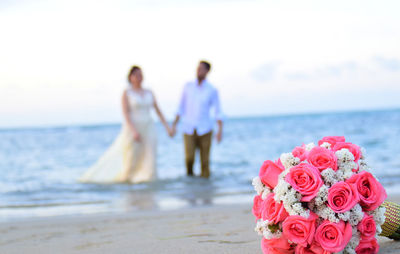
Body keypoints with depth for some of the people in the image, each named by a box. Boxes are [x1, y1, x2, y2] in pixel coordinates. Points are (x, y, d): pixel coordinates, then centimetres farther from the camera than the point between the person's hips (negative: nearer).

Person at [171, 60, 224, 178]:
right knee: (189, 156, -13)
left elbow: (218, 112, -2)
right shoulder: (188, 86, 3)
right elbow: (181, 108, 8)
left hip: (204, 129, -1)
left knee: (205, 158, -1)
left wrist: (220, 131, -14)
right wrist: (174, 126, 2)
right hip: (189, 129, 1)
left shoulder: (212, 90, -4)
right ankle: (189, 173, 17)